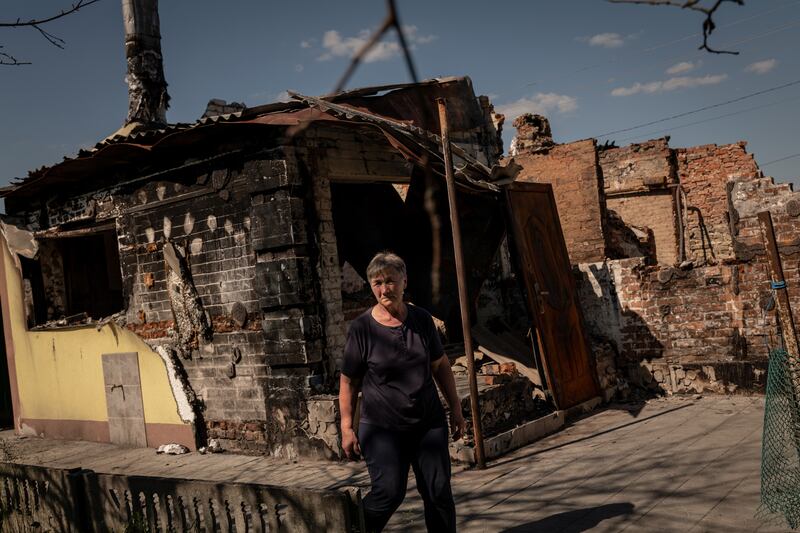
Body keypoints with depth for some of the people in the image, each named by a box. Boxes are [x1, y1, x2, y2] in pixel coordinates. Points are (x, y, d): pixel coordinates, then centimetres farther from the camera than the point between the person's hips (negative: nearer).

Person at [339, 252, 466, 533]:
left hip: (428, 423, 4)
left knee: (438, 492, 2)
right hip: (381, 427, -3)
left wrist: (455, 408, 13)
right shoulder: (361, 328, -7)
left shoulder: (422, 319, 4)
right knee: (389, 491, -15)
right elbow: (348, 382, -2)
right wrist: (347, 428, -5)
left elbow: (441, 365, 14)